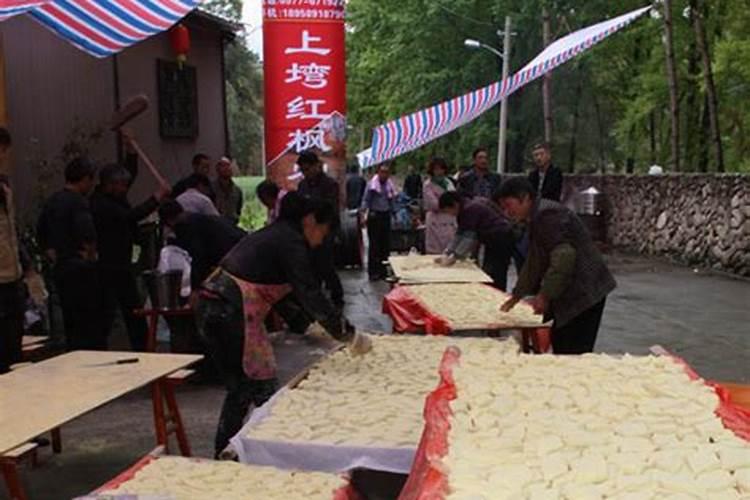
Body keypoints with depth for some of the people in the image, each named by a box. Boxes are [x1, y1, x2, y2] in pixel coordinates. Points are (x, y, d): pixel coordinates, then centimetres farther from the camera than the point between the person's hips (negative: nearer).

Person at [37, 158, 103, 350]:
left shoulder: (52, 201, 13)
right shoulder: (79, 202, -15)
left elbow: (40, 233, 23)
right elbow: (87, 232, -30)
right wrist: (90, 255, -14)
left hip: (59, 268, 9)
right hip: (80, 269, -9)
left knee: (70, 323, 15)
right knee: (91, 326, -4)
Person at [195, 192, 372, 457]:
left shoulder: (276, 233, 19)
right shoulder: (291, 242, -10)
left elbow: (292, 291, 25)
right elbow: (310, 294, -16)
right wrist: (349, 335, -11)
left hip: (212, 306, 10)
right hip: (233, 312, -10)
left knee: (240, 387, 19)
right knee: (263, 387, 1)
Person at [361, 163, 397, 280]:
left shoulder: (389, 185, 9)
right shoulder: (372, 184, -6)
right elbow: (366, 200, -7)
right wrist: (363, 214, -17)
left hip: (386, 216, 5)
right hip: (374, 216, -5)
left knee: (386, 244, 7)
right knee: (374, 245, -3)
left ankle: (383, 270, 17)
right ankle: (373, 271, 2)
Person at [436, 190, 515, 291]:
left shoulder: (469, 209, -20)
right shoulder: (464, 210, 11)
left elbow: (469, 237, -24)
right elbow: (459, 235, 8)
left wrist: (453, 257, -22)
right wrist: (446, 254, 1)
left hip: (500, 240, -11)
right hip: (493, 241, 11)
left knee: (495, 278, -13)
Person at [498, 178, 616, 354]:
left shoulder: (547, 215, -16)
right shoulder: (535, 219, 17)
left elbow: (564, 257, -24)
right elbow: (534, 263, 26)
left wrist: (544, 295, -19)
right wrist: (517, 296, 27)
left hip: (584, 292, -11)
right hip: (571, 293, 11)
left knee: (574, 353, -10)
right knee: (559, 348, 13)